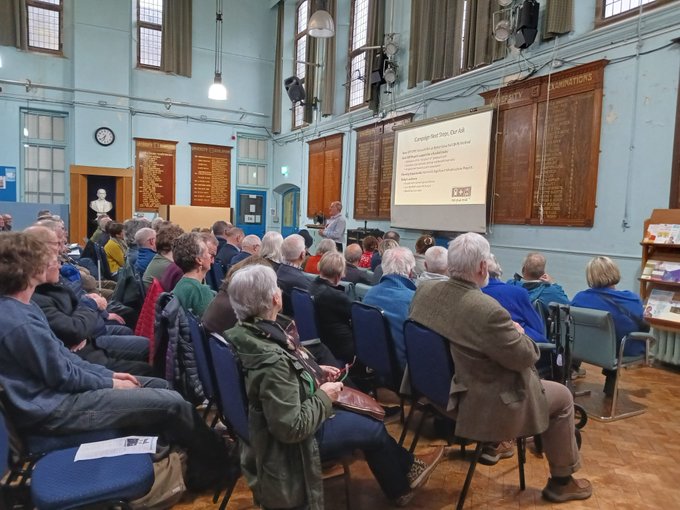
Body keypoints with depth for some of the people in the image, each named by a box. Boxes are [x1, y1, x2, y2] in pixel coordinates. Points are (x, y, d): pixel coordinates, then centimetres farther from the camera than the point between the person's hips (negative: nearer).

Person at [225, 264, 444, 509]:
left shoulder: (246, 331, -9)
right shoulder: (271, 360, -37)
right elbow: (292, 428, -32)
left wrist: (315, 371, 2)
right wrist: (323, 396, -19)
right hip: (288, 445, -8)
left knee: (363, 416, 19)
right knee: (374, 428, 8)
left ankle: (399, 481, 38)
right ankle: (407, 472, 39)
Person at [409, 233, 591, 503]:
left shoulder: (424, 290, -8)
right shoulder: (487, 309, -32)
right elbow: (525, 357, -19)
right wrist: (517, 333, 2)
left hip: (436, 390, 8)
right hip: (476, 405, -8)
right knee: (562, 396, 14)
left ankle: (490, 443, 45)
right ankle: (561, 481, 31)